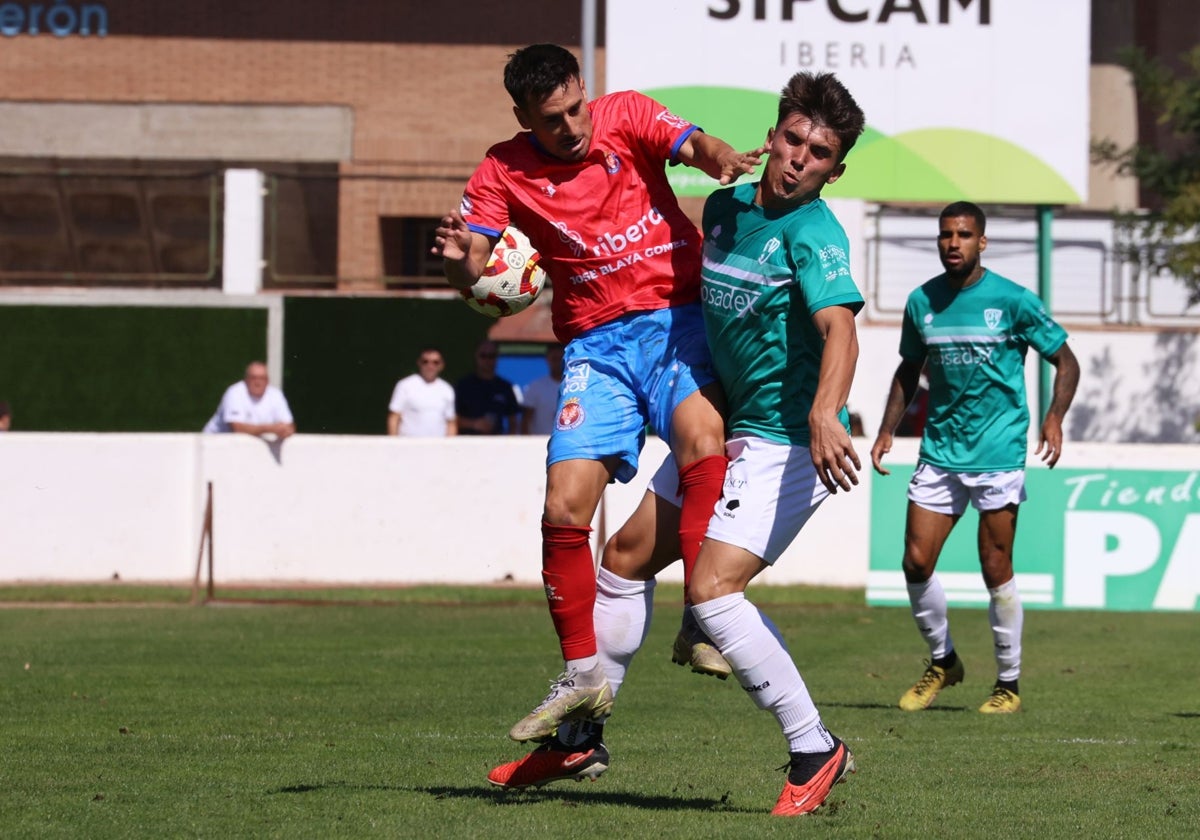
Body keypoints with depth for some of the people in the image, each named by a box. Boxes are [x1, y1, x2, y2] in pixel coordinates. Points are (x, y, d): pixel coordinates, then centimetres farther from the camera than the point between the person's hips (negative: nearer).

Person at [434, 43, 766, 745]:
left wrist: (727, 161, -40)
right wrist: (458, 257, -31)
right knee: (565, 510, -7)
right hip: (596, 342, 2)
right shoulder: (505, 172, 3)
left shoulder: (625, 115, 0)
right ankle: (582, 677, 6)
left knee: (701, 440, -31)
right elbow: (469, 273, -6)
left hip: (678, 318, -2)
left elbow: (696, 146, -16)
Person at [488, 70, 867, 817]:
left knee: (712, 587, -21)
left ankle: (815, 751, -11)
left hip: (788, 440, -9)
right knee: (628, 556, 13)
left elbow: (840, 331, -36)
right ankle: (581, 737, 28)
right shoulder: (725, 209, 6)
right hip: (727, 426, 9)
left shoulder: (814, 235, -20)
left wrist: (823, 415, -54)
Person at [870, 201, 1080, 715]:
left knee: (996, 572, -2)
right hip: (939, 453, 4)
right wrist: (887, 430, 11)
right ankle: (942, 662, 20)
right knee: (916, 562, -3)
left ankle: (1009, 683, 11)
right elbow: (909, 370, 21)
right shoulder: (922, 302, 7)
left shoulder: (1012, 301, -5)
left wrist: (1054, 418, -15)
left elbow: (1065, 362, 1)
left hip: (997, 454, -4)